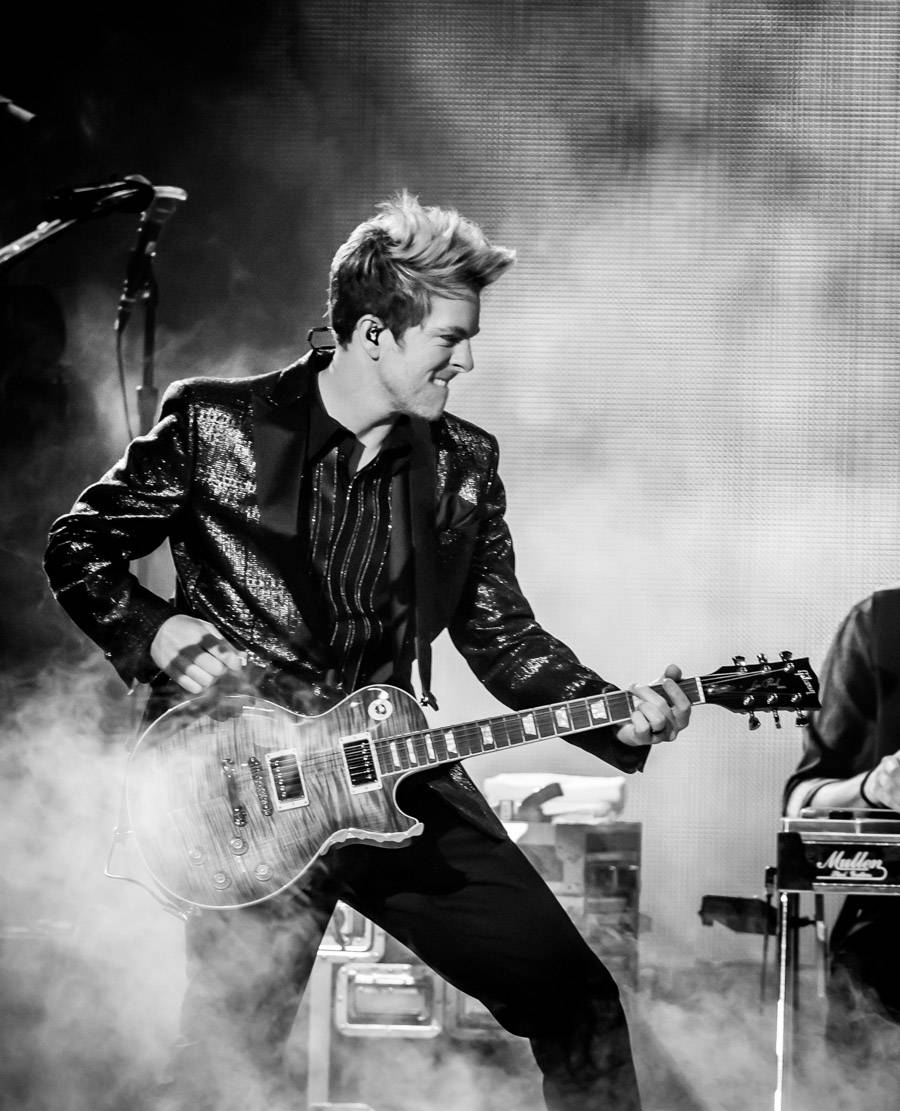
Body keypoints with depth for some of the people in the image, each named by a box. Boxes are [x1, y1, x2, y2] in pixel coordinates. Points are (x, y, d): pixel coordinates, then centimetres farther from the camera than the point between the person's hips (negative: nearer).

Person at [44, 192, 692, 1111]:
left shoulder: (462, 465, 8)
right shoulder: (217, 424, -4)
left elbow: (501, 635, 11)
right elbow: (78, 546, 5)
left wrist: (617, 720, -4)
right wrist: (156, 630, -12)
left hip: (399, 773, 4)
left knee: (577, 1001, -1)